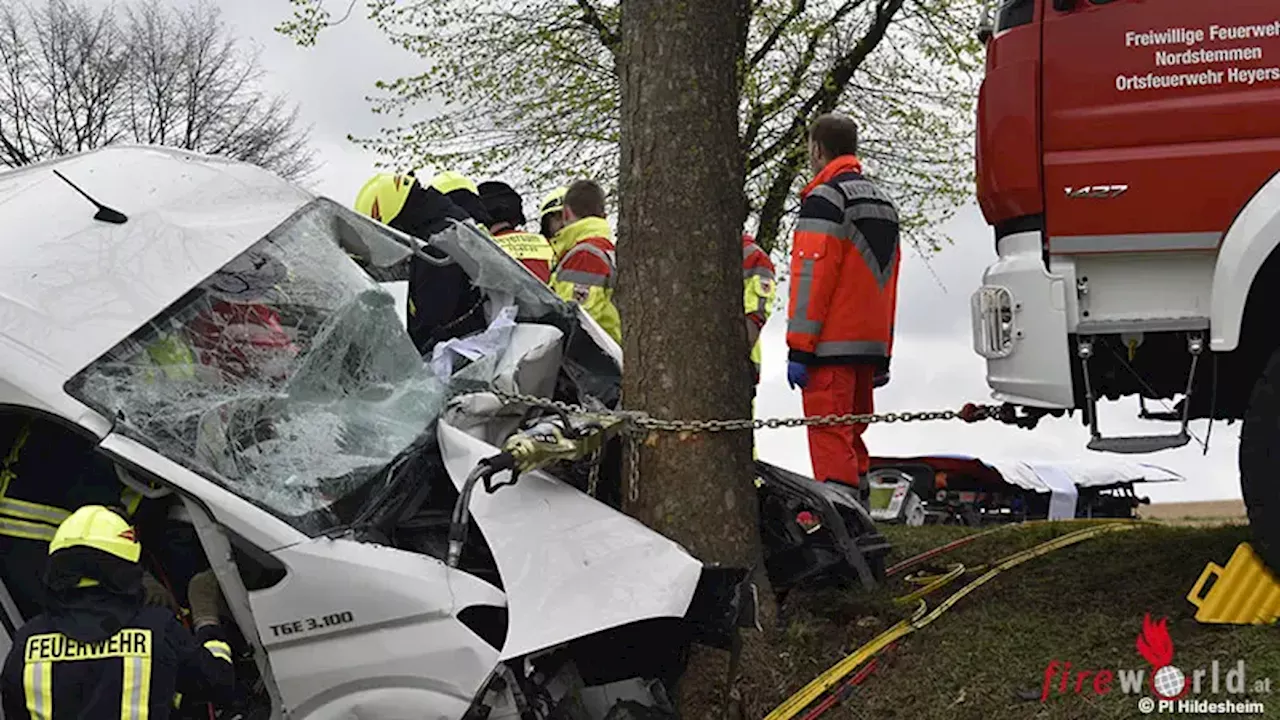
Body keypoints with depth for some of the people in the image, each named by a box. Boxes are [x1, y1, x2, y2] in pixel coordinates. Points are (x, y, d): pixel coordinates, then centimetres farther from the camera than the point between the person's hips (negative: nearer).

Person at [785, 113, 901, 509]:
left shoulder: (825, 198, -9)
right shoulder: (882, 201, 18)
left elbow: (811, 276, -16)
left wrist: (799, 349, -15)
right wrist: (883, 355, 22)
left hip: (831, 346, -9)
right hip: (870, 344, 9)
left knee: (830, 437, -7)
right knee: (851, 438, 15)